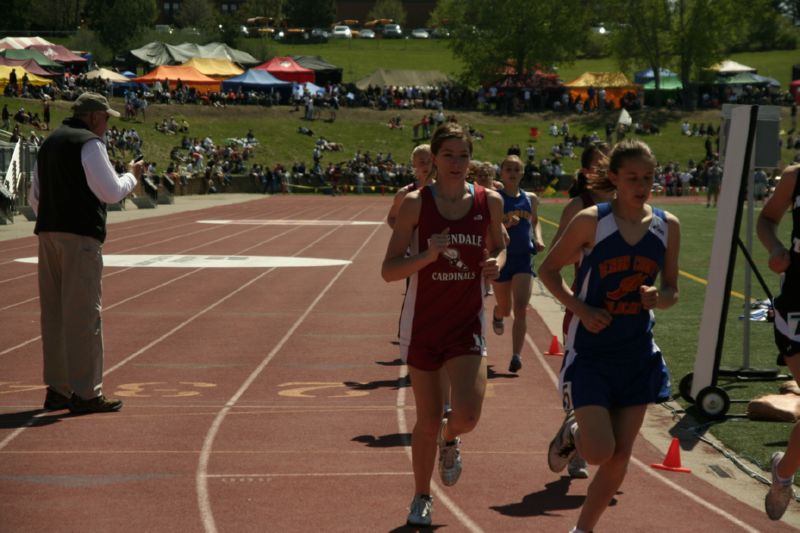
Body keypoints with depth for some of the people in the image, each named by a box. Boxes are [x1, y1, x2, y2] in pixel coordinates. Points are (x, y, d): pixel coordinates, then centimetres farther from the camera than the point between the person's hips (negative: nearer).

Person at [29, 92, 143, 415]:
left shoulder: (50, 143, 18)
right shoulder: (89, 143, -8)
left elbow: (35, 197, 22)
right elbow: (111, 192, -11)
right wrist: (132, 176, 6)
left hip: (48, 233, 8)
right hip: (80, 234, -8)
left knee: (53, 313, 10)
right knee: (83, 314, -6)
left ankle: (57, 390, 15)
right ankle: (85, 393, -5)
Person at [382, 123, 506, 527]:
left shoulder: (489, 202, 0)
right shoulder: (415, 203, -7)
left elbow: (498, 247, 18)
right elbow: (388, 270, -8)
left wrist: (497, 263, -6)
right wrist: (427, 256, -25)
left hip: (467, 323, 1)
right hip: (423, 323, -1)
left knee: (467, 415, -15)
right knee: (427, 421, 4)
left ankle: (450, 441, 24)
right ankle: (421, 498, 28)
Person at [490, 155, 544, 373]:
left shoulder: (530, 199, 6)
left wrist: (538, 239, 7)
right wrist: (504, 224, -30)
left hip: (523, 258, 2)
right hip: (501, 258, -2)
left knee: (520, 308, -12)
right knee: (505, 308, 14)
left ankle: (516, 356, -13)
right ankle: (497, 314, 53)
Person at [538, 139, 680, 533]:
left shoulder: (667, 226, 0)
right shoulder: (591, 221, -12)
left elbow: (671, 290, 9)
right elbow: (548, 270, -2)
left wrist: (660, 298, -14)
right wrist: (580, 309, -16)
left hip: (637, 354, 4)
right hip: (590, 351, -4)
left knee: (620, 456, 6)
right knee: (600, 452, -13)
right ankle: (571, 432, 22)